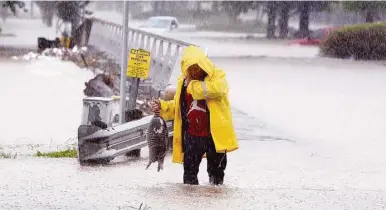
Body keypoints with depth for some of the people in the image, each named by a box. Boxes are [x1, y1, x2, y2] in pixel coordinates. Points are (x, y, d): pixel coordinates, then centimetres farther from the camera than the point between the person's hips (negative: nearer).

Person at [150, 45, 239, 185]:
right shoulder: (184, 81, 8)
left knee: (216, 173, 10)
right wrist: (162, 106, -2)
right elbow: (177, 106, 18)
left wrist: (193, 85, -20)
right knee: (190, 174, 8)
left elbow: (217, 89, -30)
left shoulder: (217, 76, -5)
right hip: (192, 136, 4)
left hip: (215, 135, -4)